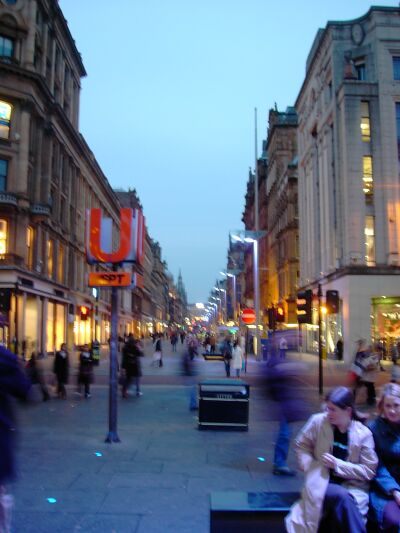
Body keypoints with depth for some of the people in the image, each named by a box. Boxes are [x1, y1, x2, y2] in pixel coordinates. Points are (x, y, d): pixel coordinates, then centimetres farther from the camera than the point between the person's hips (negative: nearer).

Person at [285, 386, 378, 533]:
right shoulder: (318, 421, -4)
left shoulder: (363, 434, -5)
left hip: (352, 487, 0)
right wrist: (310, 466, -8)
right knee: (342, 497, -33)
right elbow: (302, 445, 10)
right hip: (322, 483, 0)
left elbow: (369, 470, -3)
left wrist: (337, 464, -13)